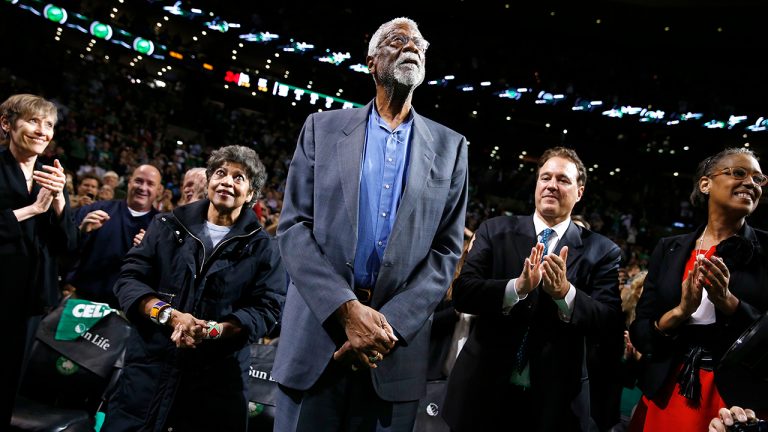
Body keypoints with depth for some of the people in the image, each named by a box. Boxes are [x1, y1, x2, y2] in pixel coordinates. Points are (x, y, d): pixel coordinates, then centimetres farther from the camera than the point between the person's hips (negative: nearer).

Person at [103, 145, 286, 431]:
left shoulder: (263, 248, 4)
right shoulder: (169, 226, 9)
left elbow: (266, 309, -3)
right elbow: (129, 278, 3)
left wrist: (215, 329, -19)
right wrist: (169, 315, -15)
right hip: (149, 365, 2)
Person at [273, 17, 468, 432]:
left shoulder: (449, 146, 9)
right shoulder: (324, 127, 7)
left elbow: (446, 249, 3)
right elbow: (294, 225, -1)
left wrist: (389, 322, -11)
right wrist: (347, 309, -13)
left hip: (398, 333, 1)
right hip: (317, 330, 0)